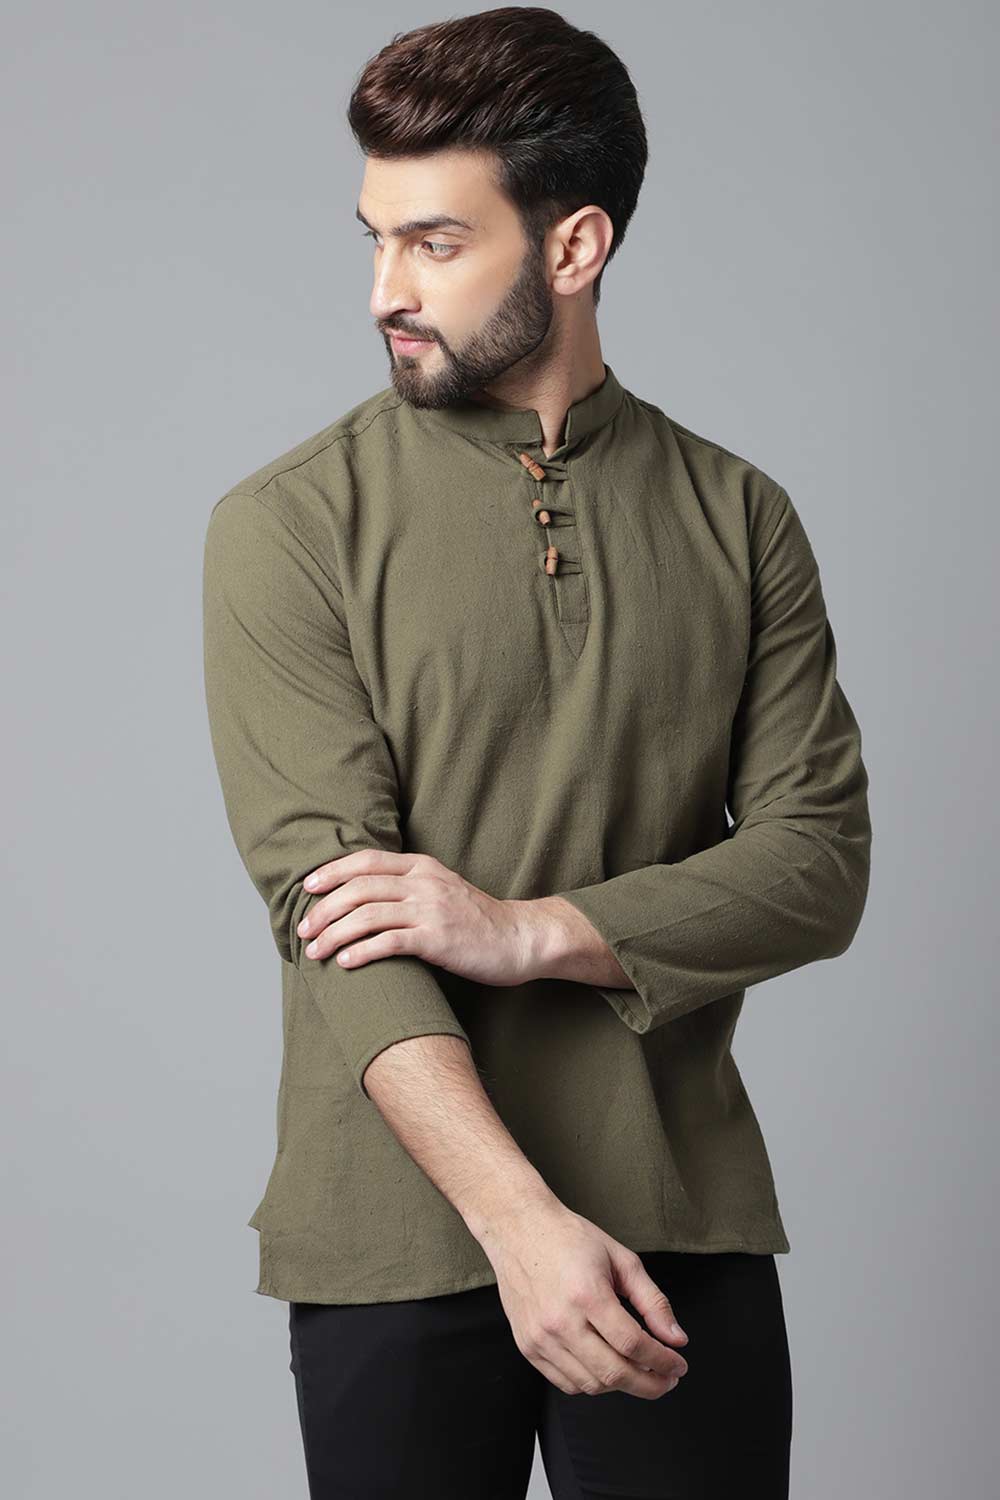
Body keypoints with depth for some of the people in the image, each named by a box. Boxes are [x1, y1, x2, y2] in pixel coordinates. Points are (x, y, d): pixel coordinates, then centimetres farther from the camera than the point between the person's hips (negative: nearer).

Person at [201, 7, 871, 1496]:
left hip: (684, 1218, 2)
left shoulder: (738, 518, 6)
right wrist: (521, 1218, -23)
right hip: (400, 1232, -2)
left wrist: (532, 930, -15)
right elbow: (328, 896, -12)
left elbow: (822, 861, 0)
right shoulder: (289, 528, -3)